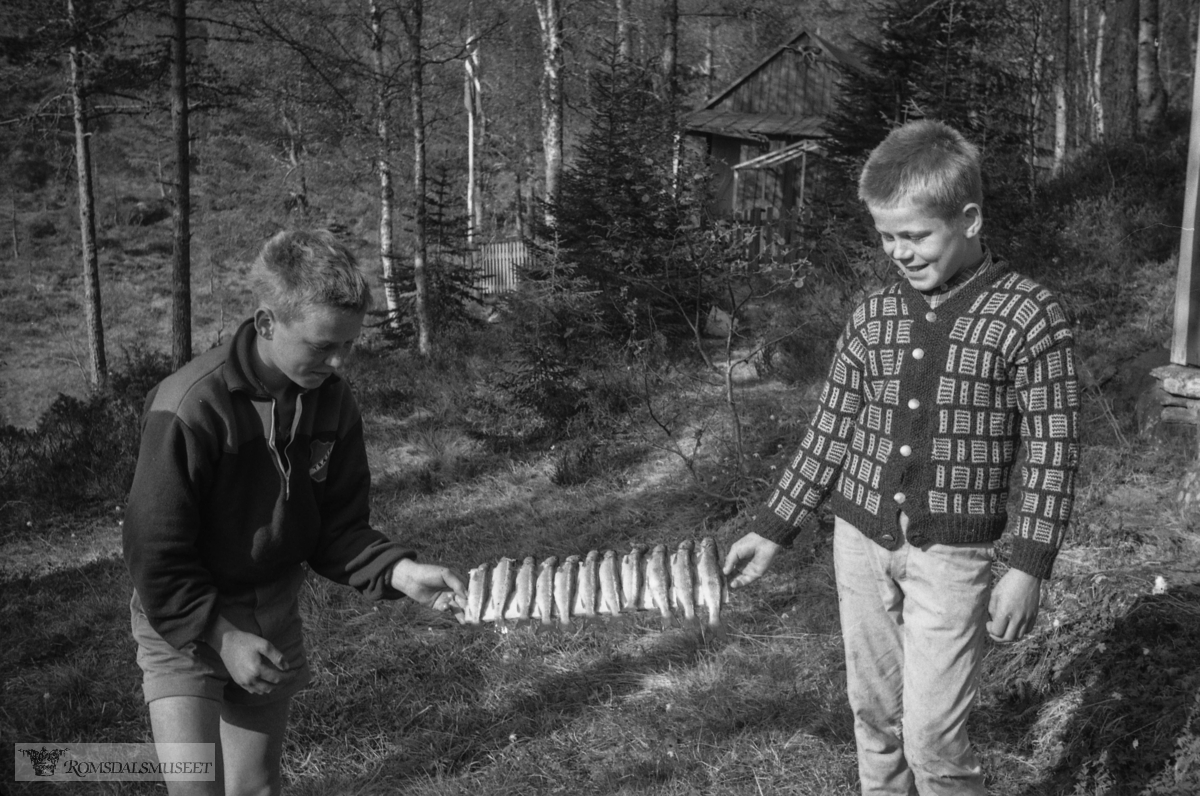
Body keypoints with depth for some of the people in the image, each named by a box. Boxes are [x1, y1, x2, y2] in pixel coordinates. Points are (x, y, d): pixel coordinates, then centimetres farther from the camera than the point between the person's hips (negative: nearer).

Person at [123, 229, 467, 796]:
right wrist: (222, 637, -21)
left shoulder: (333, 402, -8)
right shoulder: (189, 407, -26)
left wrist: (400, 571, -20)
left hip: (273, 622, 5)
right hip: (184, 624, -5)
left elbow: (336, 528, -3)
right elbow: (154, 553, -19)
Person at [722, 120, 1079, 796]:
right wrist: (773, 529, 9)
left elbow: (1053, 451, -7)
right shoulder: (874, 316, 4)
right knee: (874, 715, 13)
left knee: (932, 738, -5)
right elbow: (832, 430, 10)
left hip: (950, 555, -4)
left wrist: (1030, 569, -11)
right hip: (860, 541, 4)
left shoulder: (1031, 316, -8)